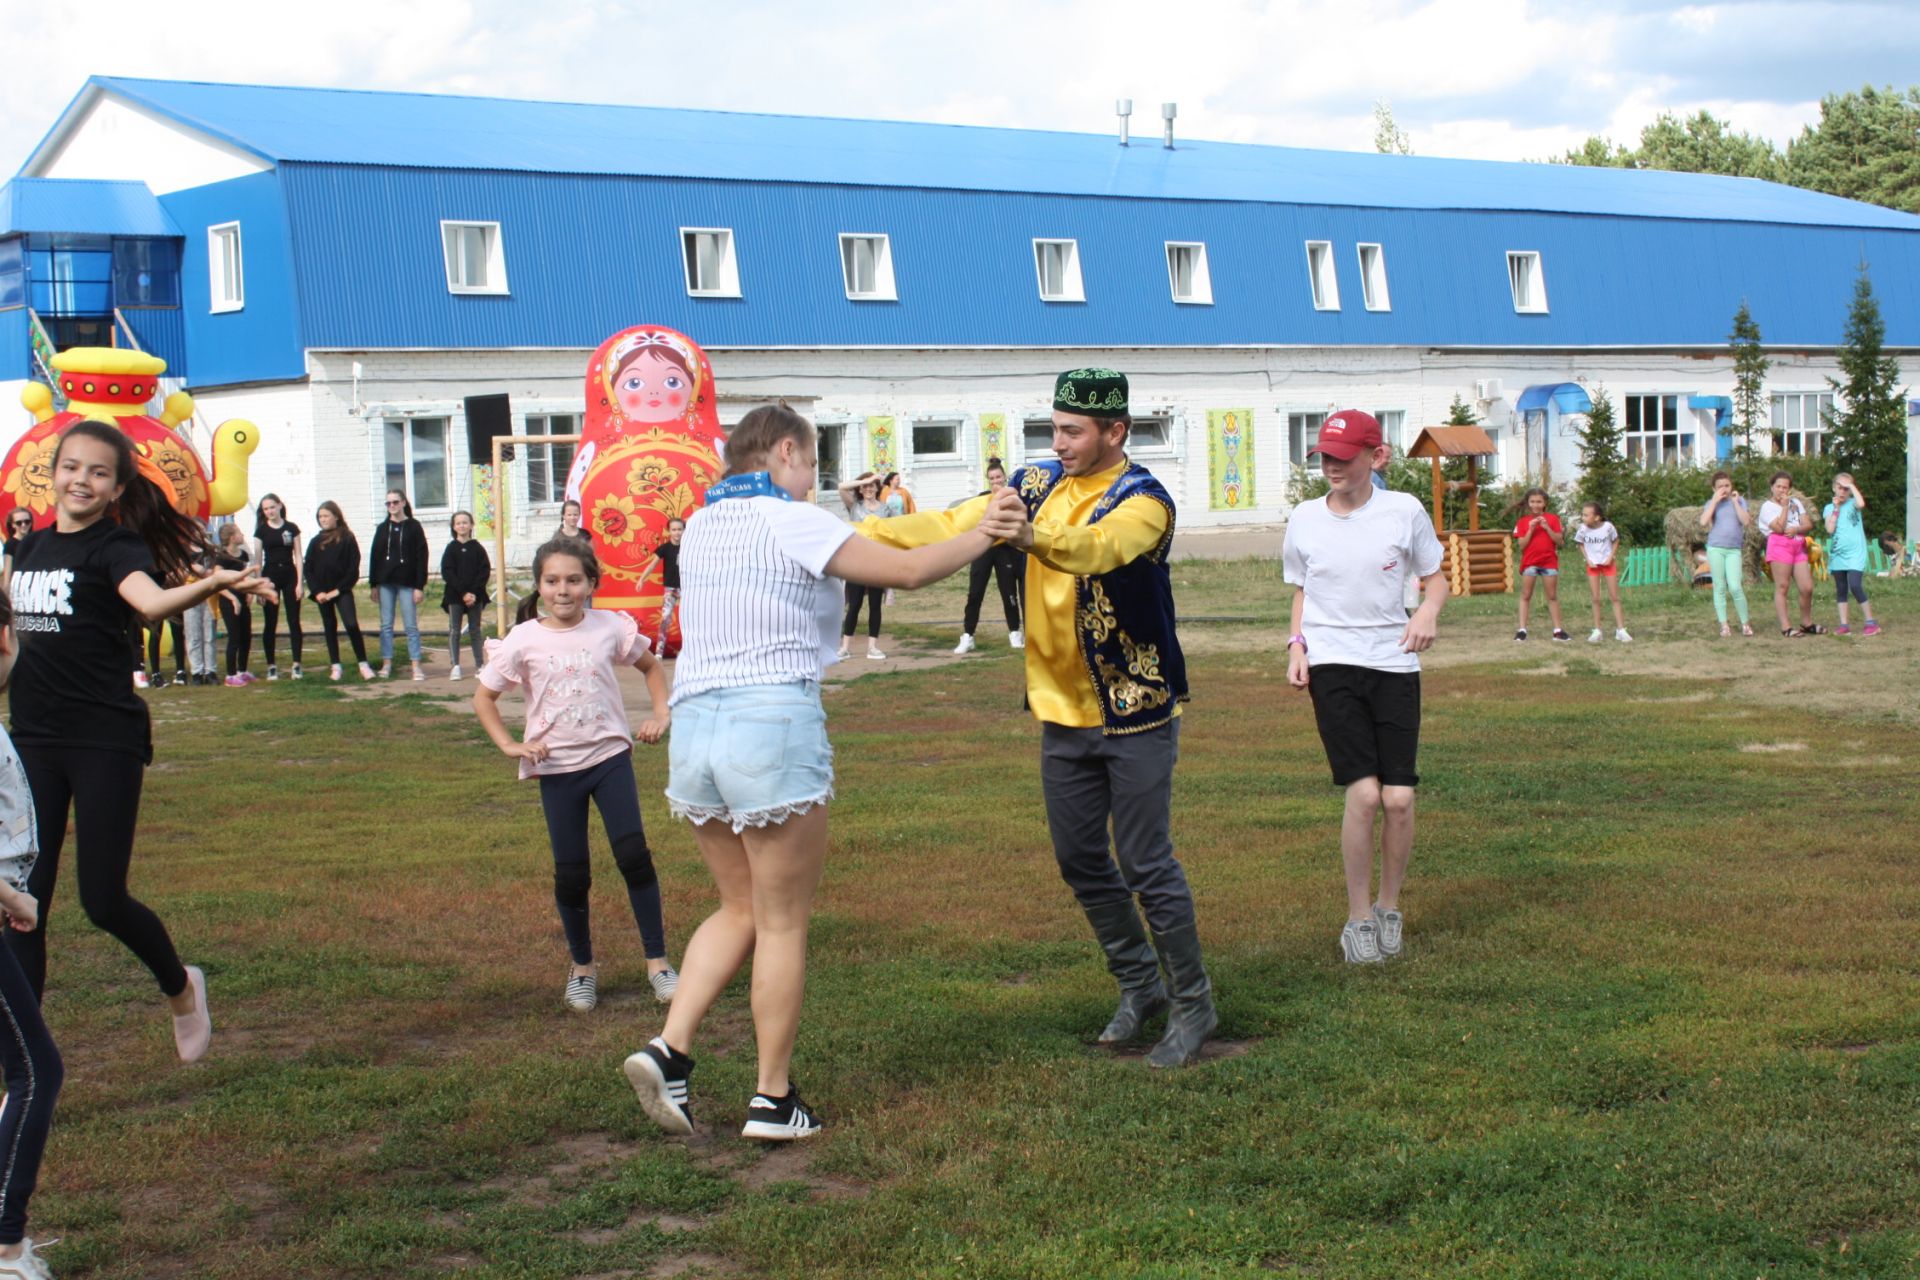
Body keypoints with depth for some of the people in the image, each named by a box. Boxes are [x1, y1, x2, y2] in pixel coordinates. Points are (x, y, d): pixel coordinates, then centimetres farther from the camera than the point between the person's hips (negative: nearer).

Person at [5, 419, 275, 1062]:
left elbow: (151, 600, -32)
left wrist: (213, 583, -49)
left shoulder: (115, 545, -9)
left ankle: (181, 989, 29)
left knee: (102, 900, -2)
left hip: (106, 742, -6)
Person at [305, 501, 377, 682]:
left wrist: (337, 590, -11)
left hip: (342, 590, -4)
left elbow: (353, 570, -6)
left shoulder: (347, 539, -3)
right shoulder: (316, 542, 8)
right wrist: (317, 591, -6)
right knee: (330, 628, 7)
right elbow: (308, 569, 6)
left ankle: (363, 664, -10)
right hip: (323, 592, 4)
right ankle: (335, 667, 12)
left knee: (351, 624, -16)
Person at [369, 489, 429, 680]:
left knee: (411, 625, -2)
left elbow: (421, 557, -4)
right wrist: (373, 584, 4)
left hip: (407, 583, -3)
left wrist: (419, 586, -9)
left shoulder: (413, 527, 0)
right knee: (386, 625, 5)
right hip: (386, 583, 3)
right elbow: (374, 556, 10)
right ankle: (387, 664, 11)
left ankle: (416, 666, 0)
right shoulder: (382, 528, 9)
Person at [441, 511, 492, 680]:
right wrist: (463, 593, -12)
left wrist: (474, 593, -12)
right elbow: (447, 573, -4)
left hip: (475, 596, 0)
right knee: (454, 631, -1)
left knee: (475, 631, 5)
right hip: (455, 596, 0)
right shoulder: (451, 548, 2)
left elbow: (485, 572, -1)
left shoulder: (478, 548, 3)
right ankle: (455, 667, 0)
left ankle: (480, 665, 7)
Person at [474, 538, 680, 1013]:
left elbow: (651, 666, 16)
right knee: (571, 874, 4)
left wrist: (660, 713, 2)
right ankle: (582, 967, 24)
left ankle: (657, 962, 0)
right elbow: (483, 697, 6)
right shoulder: (524, 640, -5)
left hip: (610, 756, 0)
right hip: (557, 768, 0)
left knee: (634, 855, -11)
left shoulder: (610, 628, -3)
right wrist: (509, 745, -6)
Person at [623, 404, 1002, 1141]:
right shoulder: (789, 523, -7)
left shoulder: (702, 526, 14)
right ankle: (773, 1101, 11)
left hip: (694, 727, 7)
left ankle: (669, 1049, 4)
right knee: (783, 922, 5)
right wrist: (985, 535, 5)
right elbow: (908, 571, -9)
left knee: (741, 908, 19)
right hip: (774, 723, -7)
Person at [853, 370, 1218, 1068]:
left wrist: (1034, 535, -58)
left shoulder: (1143, 499, -16)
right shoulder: (1038, 483, 3)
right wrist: (861, 535, -16)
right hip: (1062, 713, 6)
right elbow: (953, 524, -4)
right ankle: (1139, 985, 31)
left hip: (1135, 713, -6)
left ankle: (1193, 1003, 13)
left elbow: (1102, 545, -37)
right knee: (1081, 861, 13)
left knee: (1147, 866, -3)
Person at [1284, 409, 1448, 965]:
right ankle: (1358, 918, 2)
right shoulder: (1305, 519, 4)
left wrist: (1428, 611, -12)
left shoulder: (1404, 511, -1)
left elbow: (1435, 578, 9)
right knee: (1363, 793, -13)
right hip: (1331, 666, 0)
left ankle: (1389, 908, 18)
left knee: (1399, 798, -6)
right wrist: (1297, 645, 2)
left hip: (1395, 664, 0)